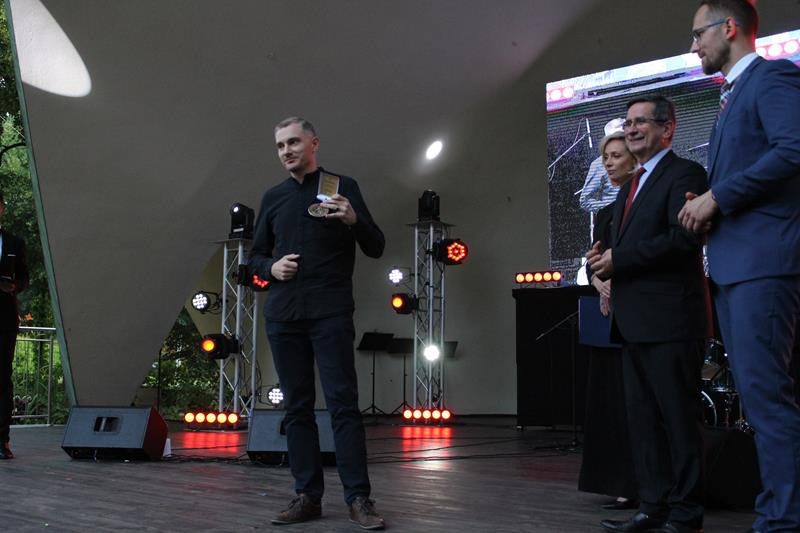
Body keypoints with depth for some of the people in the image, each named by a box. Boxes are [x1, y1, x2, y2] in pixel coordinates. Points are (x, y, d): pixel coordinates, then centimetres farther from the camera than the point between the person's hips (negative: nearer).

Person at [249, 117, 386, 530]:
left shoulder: (342, 186, 5)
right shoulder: (273, 197, 15)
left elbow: (376, 248, 2)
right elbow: (255, 256, 20)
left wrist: (353, 220, -17)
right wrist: (270, 268, -3)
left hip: (331, 314, -4)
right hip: (283, 315, 4)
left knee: (343, 403, -7)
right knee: (297, 407, 5)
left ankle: (358, 498, -3)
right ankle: (307, 496, 11)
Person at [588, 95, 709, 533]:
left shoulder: (683, 174, -6)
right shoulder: (630, 187, 23)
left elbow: (685, 237, -20)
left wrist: (618, 259, -16)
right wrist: (605, 261, 2)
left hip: (668, 317, -9)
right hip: (634, 321, 9)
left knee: (678, 418, -3)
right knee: (642, 419, 11)